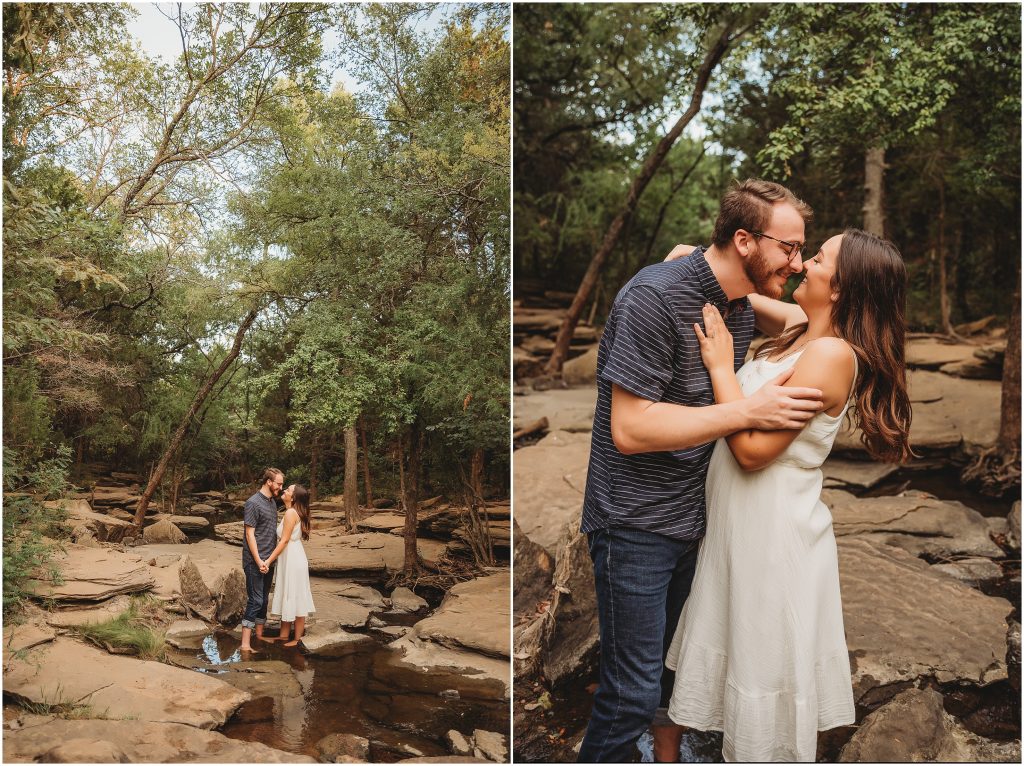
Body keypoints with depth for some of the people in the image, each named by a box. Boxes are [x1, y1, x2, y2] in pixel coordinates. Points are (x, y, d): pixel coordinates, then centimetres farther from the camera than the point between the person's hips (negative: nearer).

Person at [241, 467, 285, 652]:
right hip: (255, 561, -8)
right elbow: (250, 534, -15)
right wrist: (258, 561, -18)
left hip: (269, 561, 8)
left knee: (264, 599, 13)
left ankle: (259, 635, 22)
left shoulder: (272, 502, 13)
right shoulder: (253, 503, -12)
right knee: (255, 600, -9)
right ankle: (245, 644, -7)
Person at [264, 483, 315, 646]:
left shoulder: (291, 513, -19)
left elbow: (284, 540, -20)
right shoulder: (294, 512, 9)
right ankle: (284, 635, 26)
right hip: (289, 559, 10)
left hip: (294, 559, -10)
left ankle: (297, 638, 10)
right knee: (287, 597, 16)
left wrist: (269, 560, -17)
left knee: (295, 598, 0)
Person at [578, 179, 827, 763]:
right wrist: (750, 411, -25)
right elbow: (630, 428, -25)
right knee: (635, 690, -1)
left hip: (692, 519, 8)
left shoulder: (742, 308, 7)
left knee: (671, 670, 21)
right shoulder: (656, 295, -20)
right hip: (636, 523, -8)